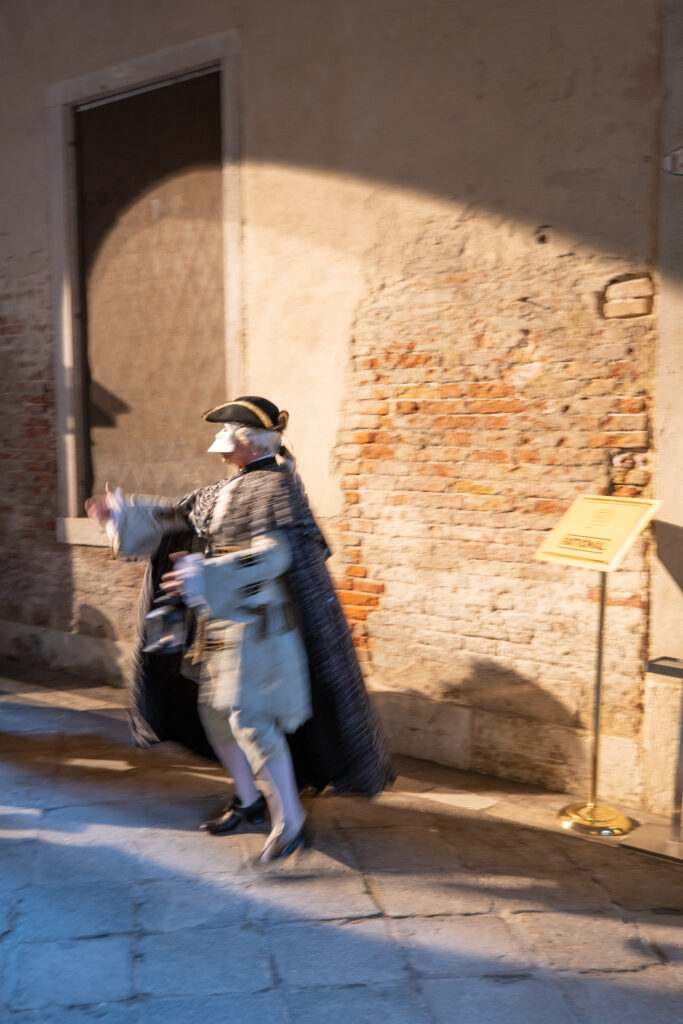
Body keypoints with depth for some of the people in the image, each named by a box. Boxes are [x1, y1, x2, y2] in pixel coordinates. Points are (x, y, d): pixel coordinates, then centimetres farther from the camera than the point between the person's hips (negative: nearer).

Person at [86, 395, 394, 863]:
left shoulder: (275, 485, -16)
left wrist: (207, 575, -35)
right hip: (224, 620, 10)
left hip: (259, 621, -10)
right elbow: (182, 513, 24)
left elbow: (273, 554, -28)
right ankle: (248, 800, 32)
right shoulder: (229, 488, 13)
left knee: (250, 718, -10)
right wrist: (124, 511, 23)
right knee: (215, 708, 16)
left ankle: (291, 822, 2)